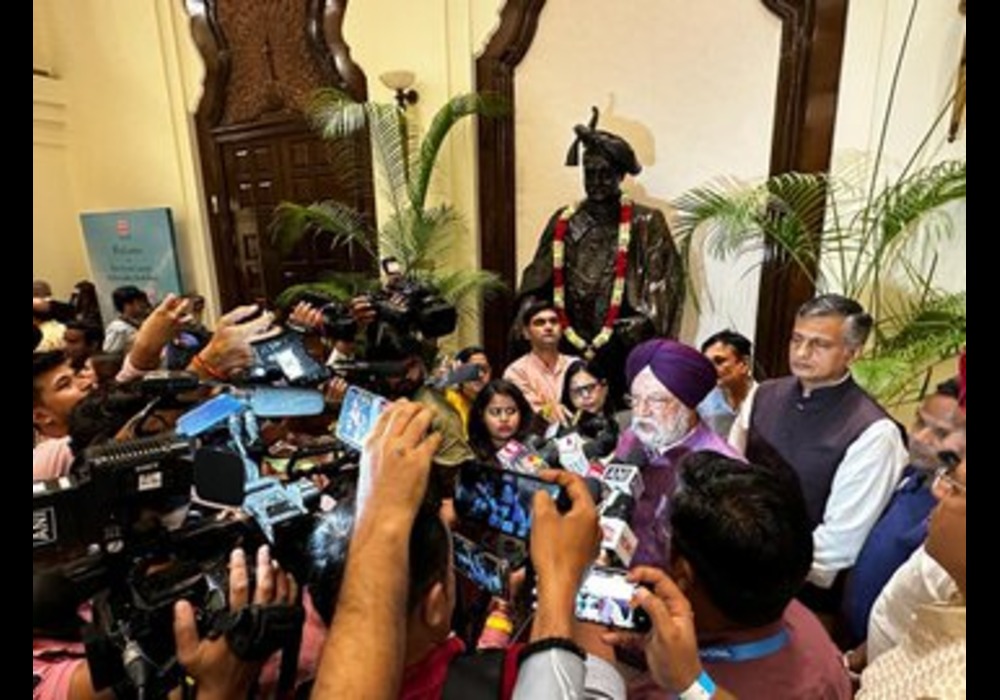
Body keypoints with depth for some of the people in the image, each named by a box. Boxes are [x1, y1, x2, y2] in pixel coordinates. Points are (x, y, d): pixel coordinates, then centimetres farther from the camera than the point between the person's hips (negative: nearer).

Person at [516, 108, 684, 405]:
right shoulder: (564, 223, 7)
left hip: (623, 354, -2)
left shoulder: (646, 224, 0)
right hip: (569, 348, 2)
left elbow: (665, 283, -2)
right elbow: (536, 280, 8)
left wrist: (643, 323, -11)